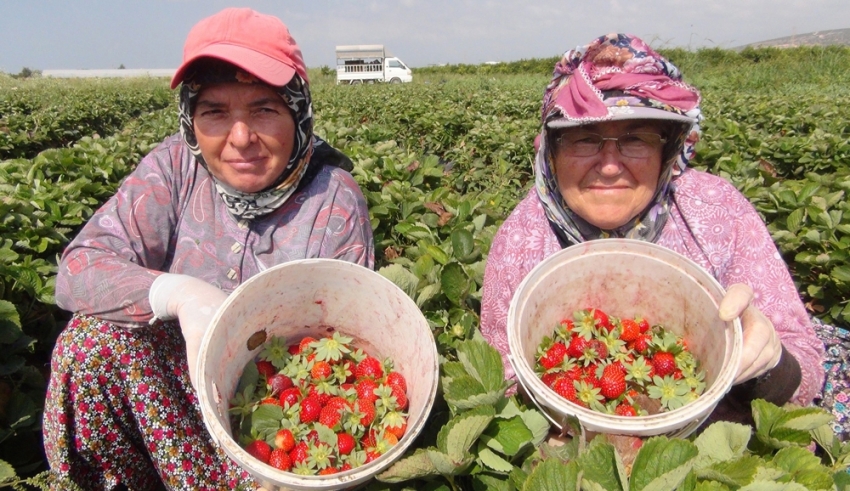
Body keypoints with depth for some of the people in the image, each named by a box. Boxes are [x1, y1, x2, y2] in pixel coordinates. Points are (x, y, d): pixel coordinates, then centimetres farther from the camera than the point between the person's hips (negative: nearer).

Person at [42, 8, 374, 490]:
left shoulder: (336, 204, -16)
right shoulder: (177, 167, -10)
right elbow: (79, 270, -16)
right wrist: (179, 294, -35)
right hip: (185, 375, 3)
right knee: (91, 338, -22)